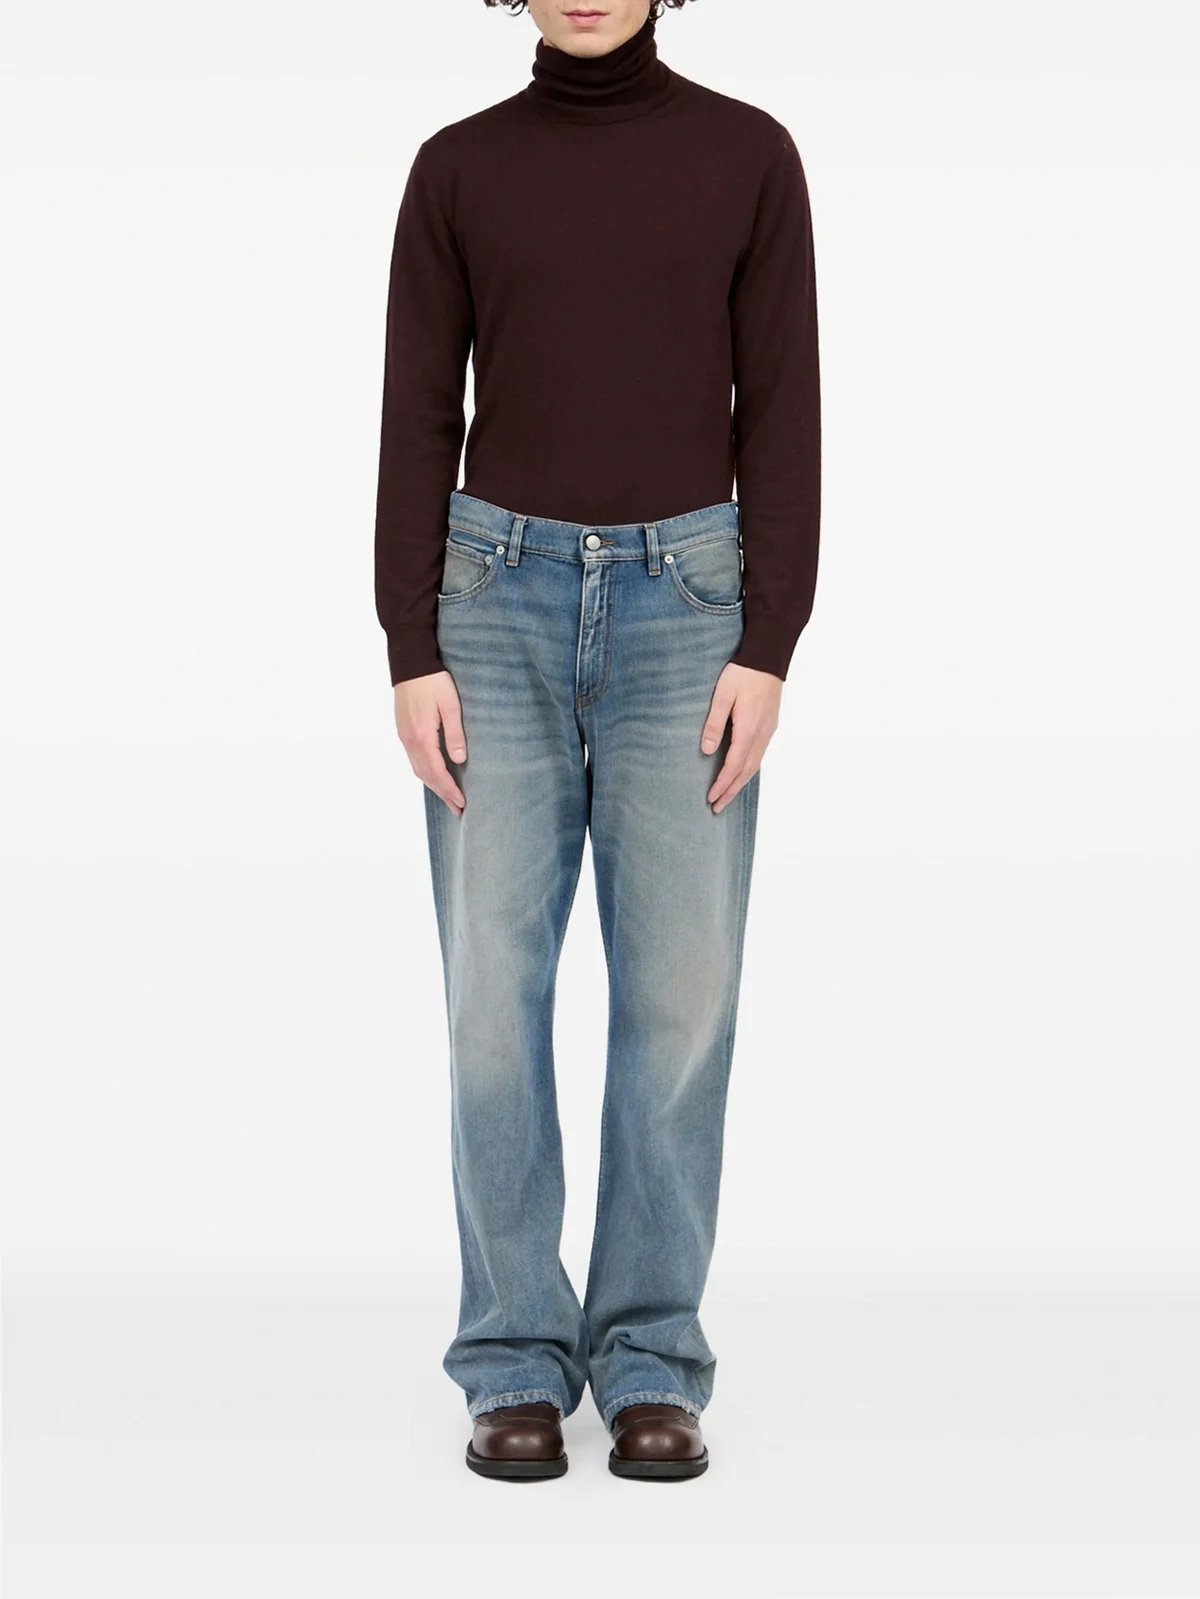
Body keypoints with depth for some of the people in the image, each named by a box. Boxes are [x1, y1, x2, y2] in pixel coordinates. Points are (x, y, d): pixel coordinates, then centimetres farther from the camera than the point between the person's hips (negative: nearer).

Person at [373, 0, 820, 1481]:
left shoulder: (747, 154, 3)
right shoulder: (459, 167, 5)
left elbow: (781, 408, 0)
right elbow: (418, 418, 3)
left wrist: (768, 648, -7)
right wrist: (412, 653, -5)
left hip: (686, 598, 0)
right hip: (501, 596, 1)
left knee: (679, 991, -2)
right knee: (493, 990, -2)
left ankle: (651, 1365, 10)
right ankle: (515, 1365, 10)